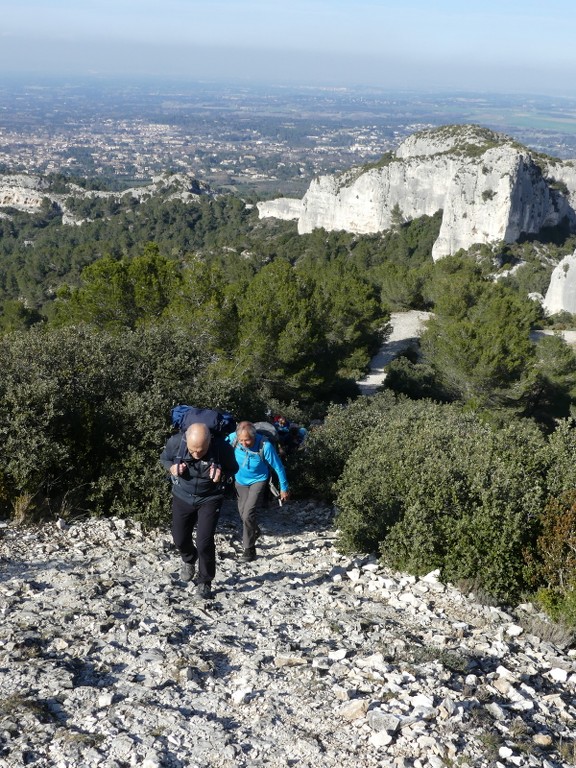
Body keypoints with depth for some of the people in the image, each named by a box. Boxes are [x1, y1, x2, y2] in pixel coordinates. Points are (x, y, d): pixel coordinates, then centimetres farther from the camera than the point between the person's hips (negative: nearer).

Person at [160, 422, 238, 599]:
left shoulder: (223, 448, -30)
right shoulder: (176, 442, -26)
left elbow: (233, 469, -8)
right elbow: (164, 458, -2)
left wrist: (222, 477, -29)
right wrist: (172, 468, -23)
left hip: (209, 499, -2)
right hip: (182, 496, 3)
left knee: (204, 542, -8)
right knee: (180, 538, 14)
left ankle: (205, 582, 18)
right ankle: (189, 560, 50)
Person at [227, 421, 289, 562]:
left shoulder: (265, 446, -32)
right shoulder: (232, 439, -26)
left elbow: (278, 467, -18)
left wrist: (284, 488, -8)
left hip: (258, 481, -4)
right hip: (240, 481, 4)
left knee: (248, 514, -16)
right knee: (243, 514, 14)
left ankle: (249, 548, 2)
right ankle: (255, 532, 45)